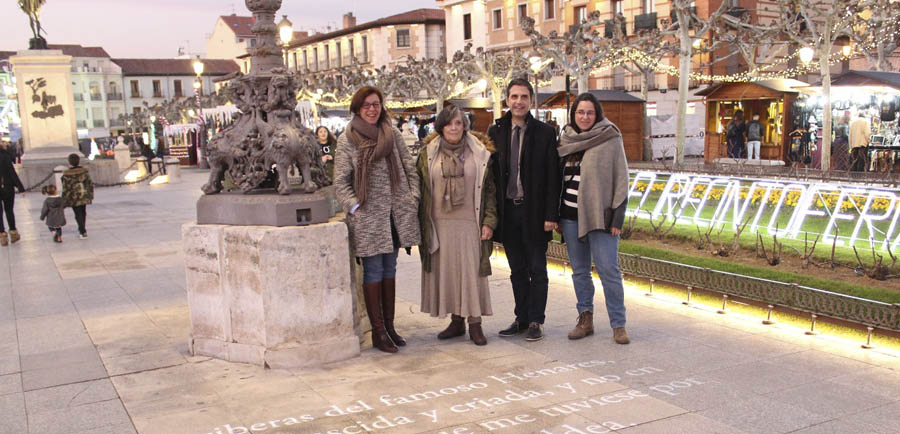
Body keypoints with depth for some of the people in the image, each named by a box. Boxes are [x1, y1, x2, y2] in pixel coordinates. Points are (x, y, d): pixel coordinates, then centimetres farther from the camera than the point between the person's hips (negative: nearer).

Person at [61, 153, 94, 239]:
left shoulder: (67, 175, -17)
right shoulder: (85, 171, -5)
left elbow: (66, 189, -15)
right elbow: (90, 184, 1)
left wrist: (64, 200, -5)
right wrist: (90, 196, 12)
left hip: (74, 198, -4)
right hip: (84, 197, 4)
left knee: (78, 215, 5)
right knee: (83, 213, 20)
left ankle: (83, 233, 4)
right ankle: (82, 229, 35)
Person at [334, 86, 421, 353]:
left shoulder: (393, 134, 9)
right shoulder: (347, 141, -2)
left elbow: (410, 169, 12)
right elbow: (341, 183, -4)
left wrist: (413, 198, 1)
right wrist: (355, 207, -15)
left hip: (396, 212, 4)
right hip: (368, 216, -4)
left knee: (390, 269, 11)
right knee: (373, 271, -1)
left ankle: (389, 326, 21)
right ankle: (378, 331, 6)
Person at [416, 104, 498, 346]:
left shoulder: (480, 153, 3)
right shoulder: (428, 153, 6)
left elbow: (490, 189, 3)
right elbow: (419, 188, 8)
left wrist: (489, 221, -5)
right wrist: (421, 226, 3)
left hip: (469, 224, -2)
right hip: (439, 224, 2)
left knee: (471, 271, -1)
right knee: (446, 271, 6)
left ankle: (475, 323, 7)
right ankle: (456, 320, 17)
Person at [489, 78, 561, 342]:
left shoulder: (545, 133, -2)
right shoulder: (496, 132, 6)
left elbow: (553, 177, -5)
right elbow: (491, 173, 6)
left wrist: (551, 215, -11)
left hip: (534, 211, -3)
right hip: (508, 211, 3)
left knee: (537, 269, 5)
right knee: (517, 271, 12)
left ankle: (536, 321, 14)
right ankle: (522, 318, 21)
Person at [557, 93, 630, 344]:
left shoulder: (610, 139, -2)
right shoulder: (567, 140, 11)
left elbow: (621, 179, -4)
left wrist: (617, 217, -10)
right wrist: (557, 215, 12)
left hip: (599, 216, -5)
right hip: (570, 216, 5)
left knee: (608, 270, -5)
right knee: (579, 271, 10)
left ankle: (618, 325, 4)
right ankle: (585, 320, 21)